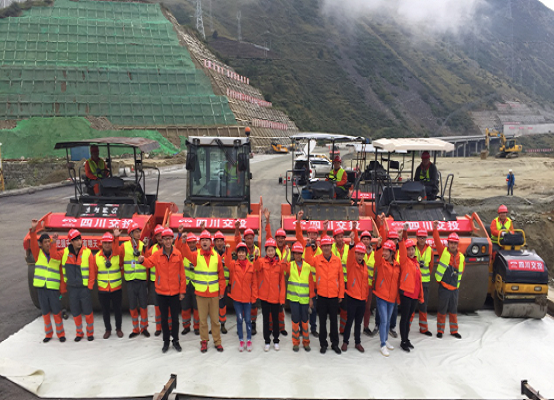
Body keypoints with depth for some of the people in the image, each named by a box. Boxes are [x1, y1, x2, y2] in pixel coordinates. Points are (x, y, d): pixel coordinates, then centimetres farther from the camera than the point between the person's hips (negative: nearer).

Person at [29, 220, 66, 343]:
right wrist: (33, 229, -24)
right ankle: (48, 333, 24)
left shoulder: (57, 255, 3)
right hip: (40, 287, 1)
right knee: (45, 312, 10)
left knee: (56, 312, 3)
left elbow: (62, 273, -5)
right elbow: (33, 243, -13)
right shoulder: (38, 254, 2)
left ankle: (60, 333, 17)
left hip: (54, 287, -1)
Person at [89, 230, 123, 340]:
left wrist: (116, 237, -38)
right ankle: (108, 329, 28)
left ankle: (118, 328, 27)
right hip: (102, 290, 1)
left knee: (117, 309, 9)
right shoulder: (96, 257, -1)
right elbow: (92, 273, 2)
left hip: (116, 289, -1)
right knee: (105, 310, 11)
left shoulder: (118, 254, -4)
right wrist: (90, 286, -3)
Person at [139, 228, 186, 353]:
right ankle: (166, 341, 28)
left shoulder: (178, 254, -6)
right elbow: (149, 263, -22)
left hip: (175, 292, 0)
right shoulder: (157, 254, -5)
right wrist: (142, 260, -45)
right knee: (164, 318, 13)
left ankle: (176, 340, 28)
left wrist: (182, 291, -2)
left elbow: (182, 274, -3)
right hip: (161, 292, 1)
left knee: (175, 318, 11)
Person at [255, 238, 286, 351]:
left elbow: (282, 281, 2)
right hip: (264, 296, -1)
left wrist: (282, 297, -1)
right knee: (266, 319, 10)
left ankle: (276, 341, 26)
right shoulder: (261, 261, -4)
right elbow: (256, 269, -28)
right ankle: (267, 341, 22)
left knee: (275, 319, 12)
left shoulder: (279, 264, -1)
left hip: (276, 297, 1)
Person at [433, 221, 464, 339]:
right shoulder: (443, 252, -4)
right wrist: (435, 229, -24)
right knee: (442, 310, 4)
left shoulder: (461, 257, 6)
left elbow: (461, 271, 17)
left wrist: (457, 280, 14)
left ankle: (454, 330, 27)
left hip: (455, 288, 4)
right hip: (444, 287, -4)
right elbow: (437, 241, -15)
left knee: (453, 310, 14)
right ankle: (440, 330, 17)